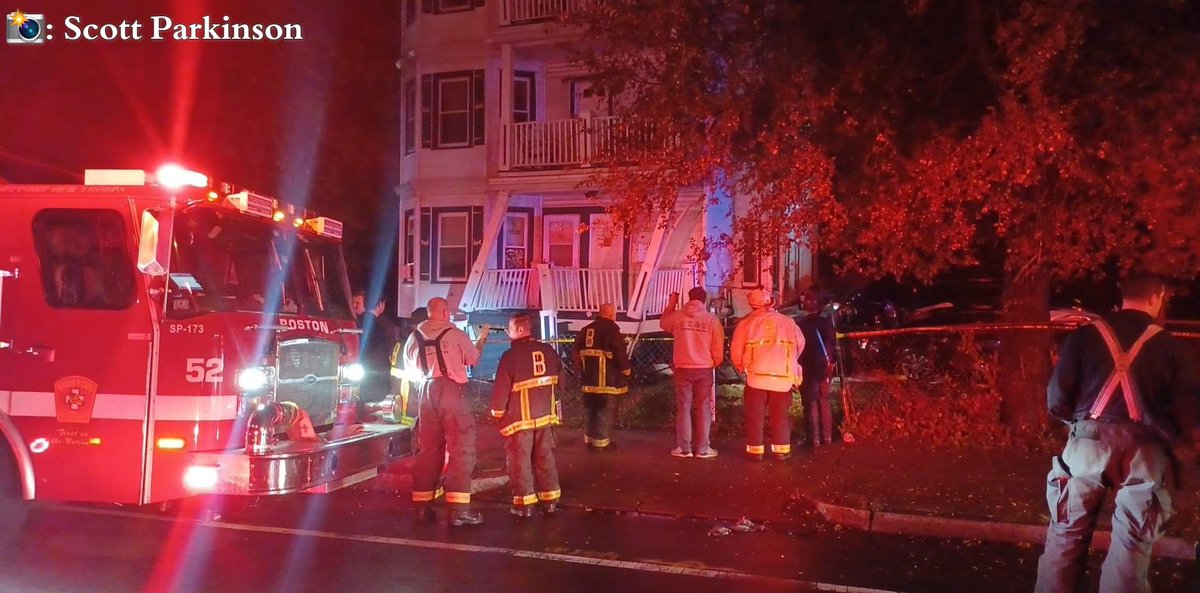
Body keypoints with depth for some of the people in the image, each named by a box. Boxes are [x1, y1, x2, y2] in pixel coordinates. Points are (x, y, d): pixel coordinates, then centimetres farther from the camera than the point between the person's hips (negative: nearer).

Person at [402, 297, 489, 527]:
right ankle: (458, 509, -9)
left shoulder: (414, 337, 8)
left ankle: (422, 505, 18)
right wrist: (481, 339, 25)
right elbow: (473, 358, 8)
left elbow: (409, 367, 18)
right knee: (460, 448, -3)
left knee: (429, 449, 14)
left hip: (427, 393, 5)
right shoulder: (455, 334, -4)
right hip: (451, 391, -5)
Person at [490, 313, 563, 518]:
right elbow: (559, 379, 14)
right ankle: (549, 499, 18)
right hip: (545, 414, 5)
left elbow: (501, 388, -13)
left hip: (520, 417, -5)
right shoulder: (548, 351, 3)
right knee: (545, 457, 14)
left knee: (519, 460, 4)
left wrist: (497, 412, 1)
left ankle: (524, 504, 5)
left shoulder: (511, 355, -15)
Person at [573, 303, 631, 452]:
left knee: (591, 408, 17)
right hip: (607, 379, -7)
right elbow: (620, 354, -16)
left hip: (589, 377, 7)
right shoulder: (612, 330, -11)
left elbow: (577, 351, 16)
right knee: (605, 409, 1)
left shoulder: (586, 329, 11)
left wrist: (582, 369, 26)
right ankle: (600, 441, 2)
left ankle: (589, 438, 24)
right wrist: (626, 370, 0)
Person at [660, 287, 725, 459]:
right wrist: (714, 364, 16)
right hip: (704, 369, -1)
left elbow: (663, 323, 21)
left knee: (683, 408, 7)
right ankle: (702, 448, 7)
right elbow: (718, 348, -3)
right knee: (703, 409, 6)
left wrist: (671, 303, 31)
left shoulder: (677, 316, -2)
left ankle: (684, 448, 7)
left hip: (683, 368, 1)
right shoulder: (711, 319, -5)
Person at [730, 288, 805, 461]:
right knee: (780, 415, 12)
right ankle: (781, 450, 14)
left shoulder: (746, 322, -1)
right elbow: (800, 344, 8)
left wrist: (741, 367, 17)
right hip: (783, 377, 1)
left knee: (755, 415, 9)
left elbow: (736, 350, -1)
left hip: (756, 376, -1)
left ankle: (755, 450, 10)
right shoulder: (787, 321, 4)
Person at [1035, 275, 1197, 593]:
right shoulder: (1168, 344, 6)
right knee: (1132, 543, 8)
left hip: (1090, 442, 0)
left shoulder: (1086, 335, 4)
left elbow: (1057, 398, -1)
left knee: (1066, 535, 10)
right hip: (1143, 449, 0)